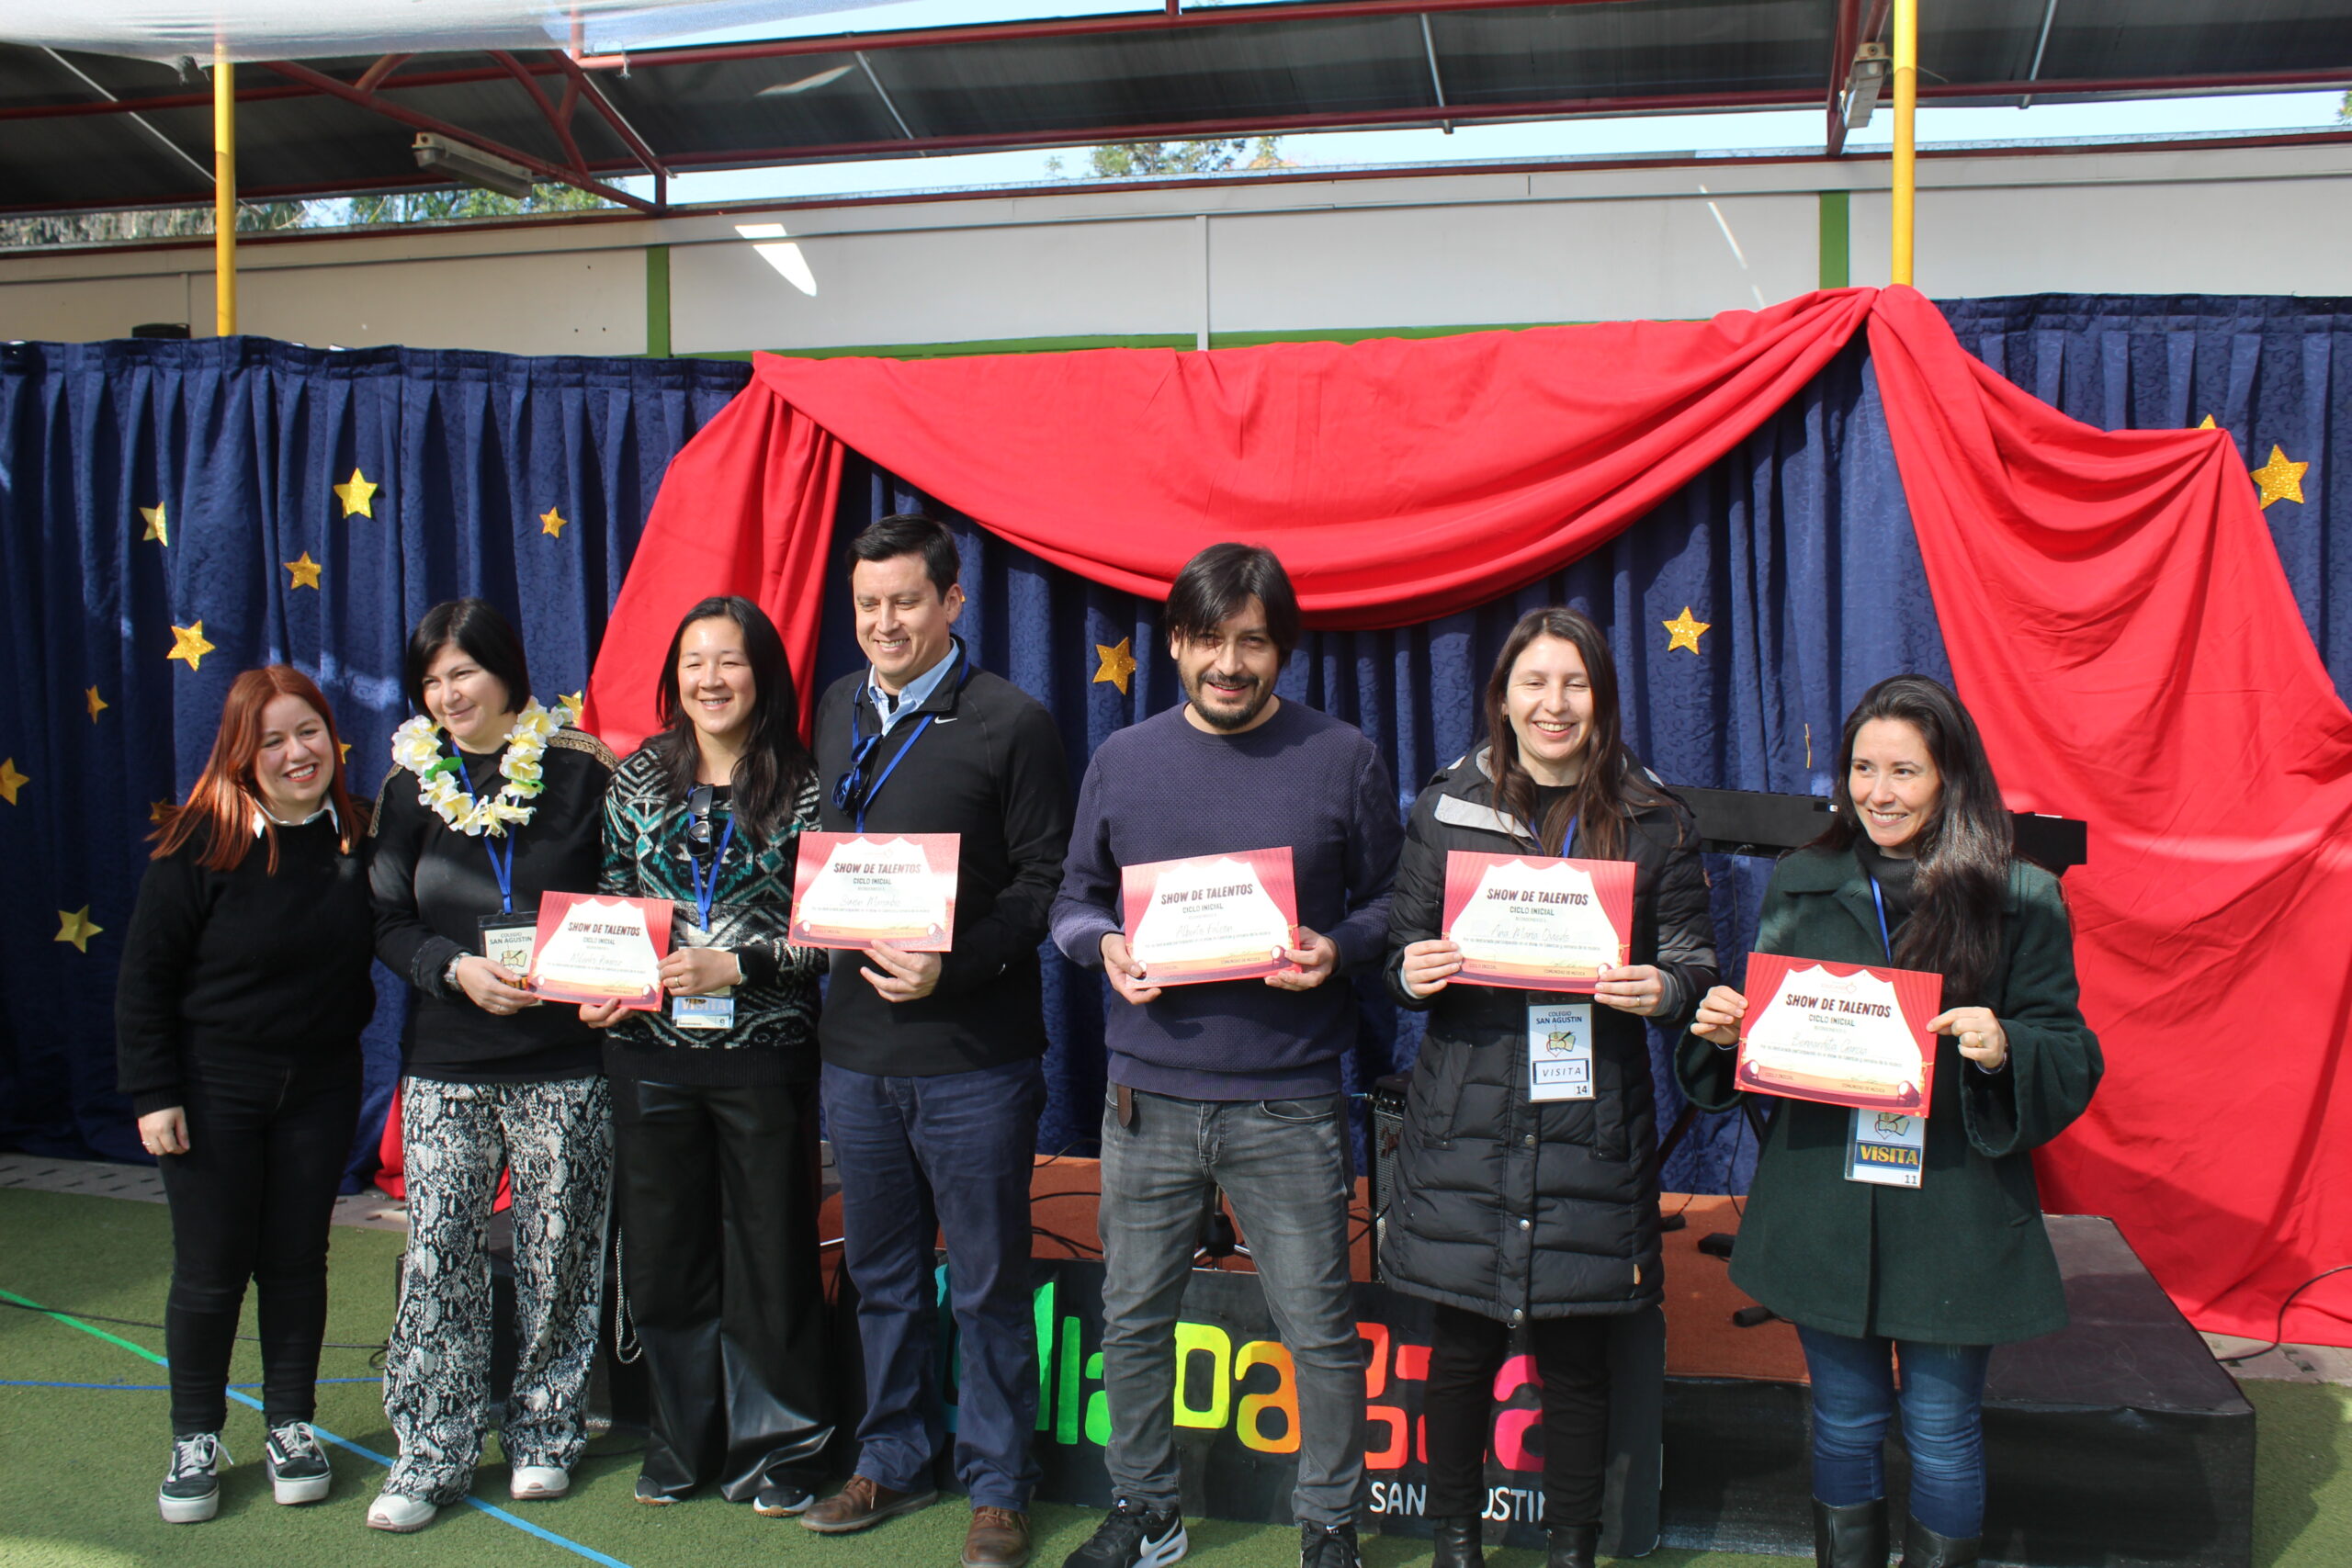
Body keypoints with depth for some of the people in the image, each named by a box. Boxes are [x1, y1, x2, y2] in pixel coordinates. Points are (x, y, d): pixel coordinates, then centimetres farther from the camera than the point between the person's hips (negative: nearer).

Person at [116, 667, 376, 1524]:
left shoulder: (357, 838, -2)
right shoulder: (202, 844, -13)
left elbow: (375, 948, 12)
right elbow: (144, 977, -9)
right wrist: (152, 1094, -11)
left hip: (321, 1083, 3)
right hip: (213, 1083, -3)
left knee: (297, 1259, 11)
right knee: (211, 1268, 5)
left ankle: (291, 1428, 26)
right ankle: (195, 1441, 22)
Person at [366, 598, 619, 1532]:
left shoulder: (577, 772, -1)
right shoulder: (411, 786, 6)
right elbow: (388, 922, 6)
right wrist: (457, 967, -13)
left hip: (565, 1059, -2)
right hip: (448, 1062, 2)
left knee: (558, 1253, 6)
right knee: (439, 1255, 1)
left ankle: (543, 1435, 23)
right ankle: (431, 1455, 13)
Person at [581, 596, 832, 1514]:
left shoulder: (800, 790, -3)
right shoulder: (637, 779, 7)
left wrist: (731, 967, -17)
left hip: (763, 1054, -3)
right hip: (650, 1051, 3)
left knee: (769, 1255, 5)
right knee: (662, 1255, 11)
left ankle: (773, 1448, 21)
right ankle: (683, 1439, 28)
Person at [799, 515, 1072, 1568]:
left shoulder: (1011, 723, -7)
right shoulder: (839, 713, 11)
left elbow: (1046, 883, -10)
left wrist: (953, 965, -21)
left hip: (973, 1055, -5)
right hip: (858, 1045, 6)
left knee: (986, 1284, 5)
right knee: (881, 1274, 17)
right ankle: (893, 1460, 33)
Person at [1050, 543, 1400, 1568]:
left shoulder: (1341, 759, 0)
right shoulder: (1123, 760, 7)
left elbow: (1391, 905, 5)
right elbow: (1073, 904, 12)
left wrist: (1338, 949, -15)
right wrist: (1104, 945, -9)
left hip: (1290, 1103, -2)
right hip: (1149, 1092, 3)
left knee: (1319, 1331, 5)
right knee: (1134, 1320, 13)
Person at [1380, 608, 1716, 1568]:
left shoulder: (1655, 823, 4)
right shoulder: (1445, 810, 5)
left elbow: (1695, 967, 7)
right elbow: (1401, 953, 9)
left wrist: (1663, 991, -15)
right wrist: (1413, 976, -13)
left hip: (1592, 1124, 0)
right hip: (1466, 1118, 0)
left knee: (1576, 1355, 7)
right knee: (1461, 1348, 7)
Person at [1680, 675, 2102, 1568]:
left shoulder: (2019, 901, -4)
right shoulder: (1802, 886, 6)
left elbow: (2070, 1063, -2)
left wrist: (2005, 1051, -22)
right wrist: (1722, 1030, -7)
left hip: (1954, 1215, -2)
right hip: (1824, 1203, 3)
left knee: (1941, 1428, 9)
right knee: (1844, 1419, 15)